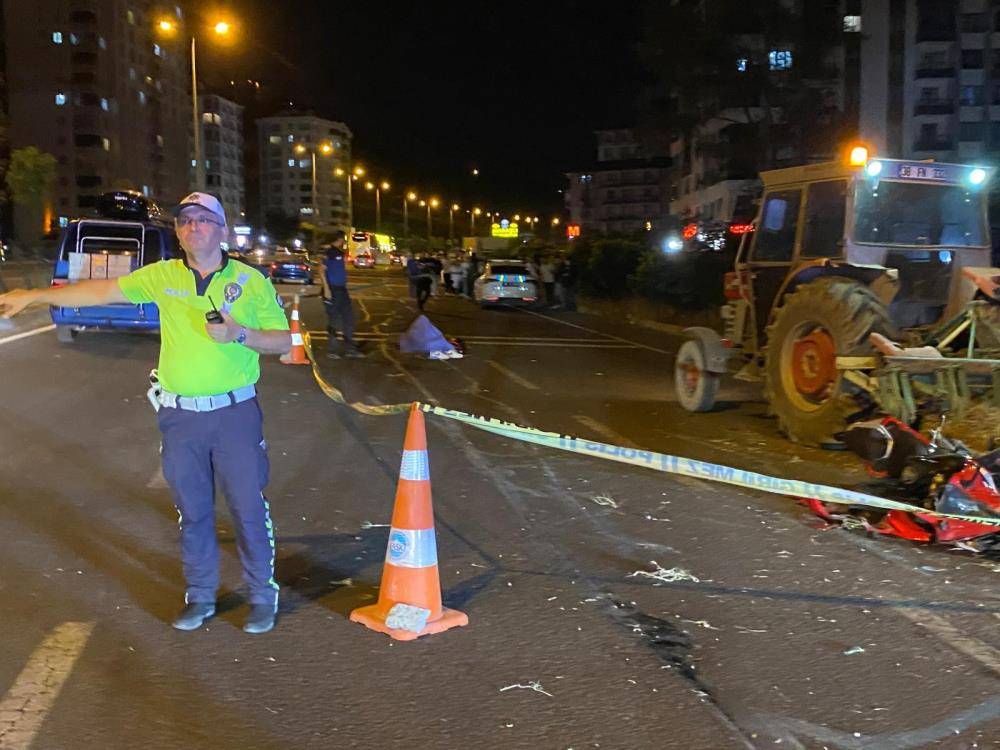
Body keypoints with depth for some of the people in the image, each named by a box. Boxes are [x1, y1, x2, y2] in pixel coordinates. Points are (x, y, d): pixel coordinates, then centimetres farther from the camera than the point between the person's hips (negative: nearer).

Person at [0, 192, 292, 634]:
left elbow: (283, 340, 0)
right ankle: (200, 596, 28)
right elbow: (104, 291, 9)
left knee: (249, 507, 3)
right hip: (180, 415, 3)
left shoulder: (251, 280, -2)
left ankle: (263, 594, 19)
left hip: (235, 412, -2)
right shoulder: (162, 276, 4)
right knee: (192, 511, 13)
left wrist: (240, 334, -17)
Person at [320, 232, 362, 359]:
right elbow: (322, 271, -11)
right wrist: (326, 288, -18)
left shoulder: (340, 252, 13)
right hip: (332, 290, -8)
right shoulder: (328, 252, -8)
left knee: (348, 318, 6)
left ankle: (350, 349, 11)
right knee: (332, 320, -3)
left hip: (342, 290, 8)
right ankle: (331, 350, 6)